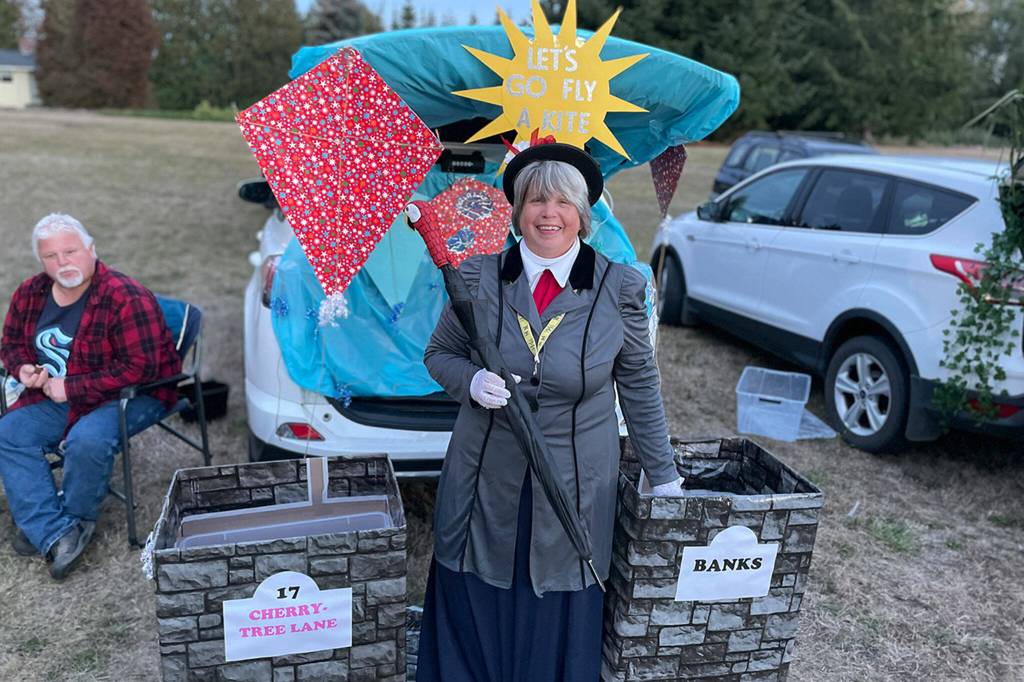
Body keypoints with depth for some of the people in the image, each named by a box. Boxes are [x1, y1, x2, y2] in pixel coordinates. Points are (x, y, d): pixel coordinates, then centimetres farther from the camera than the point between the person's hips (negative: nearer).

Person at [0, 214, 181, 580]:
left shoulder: (126, 299, -22)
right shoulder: (30, 294, 3)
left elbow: (139, 368, -25)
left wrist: (72, 387, -22)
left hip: (130, 395, -7)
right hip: (57, 395, 7)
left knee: (87, 441, -32)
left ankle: (75, 519, -1)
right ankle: (56, 534, -15)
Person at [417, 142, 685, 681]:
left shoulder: (620, 288, -7)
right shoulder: (478, 277, -5)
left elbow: (639, 385, 2)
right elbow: (439, 354, 7)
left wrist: (664, 475, 6)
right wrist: (472, 382, -16)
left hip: (574, 488, 0)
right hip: (486, 480, 1)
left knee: (558, 626, 12)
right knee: (472, 615, 12)